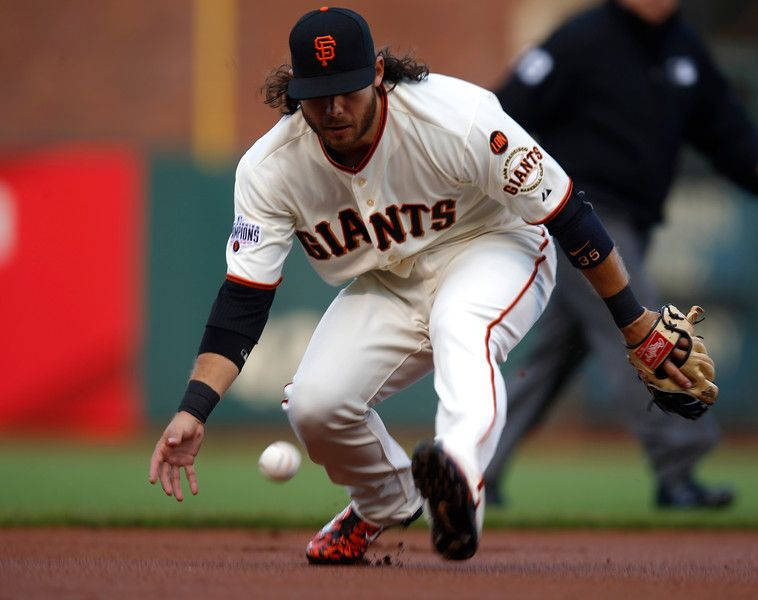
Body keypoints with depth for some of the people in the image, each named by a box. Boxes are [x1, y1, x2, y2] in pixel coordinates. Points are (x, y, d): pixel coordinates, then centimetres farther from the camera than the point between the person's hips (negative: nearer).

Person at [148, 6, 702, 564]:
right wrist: (193, 412, -28)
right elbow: (242, 301, -16)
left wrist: (637, 326, -16)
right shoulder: (268, 168, -18)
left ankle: (460, 475, -67)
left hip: (491, 251, -4)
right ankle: (388, 501, 17)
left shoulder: (458, 117, -28)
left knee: (460, 329, -38)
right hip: (386, 287, 4)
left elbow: (567, 215, -20)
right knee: (314, 406, -17)